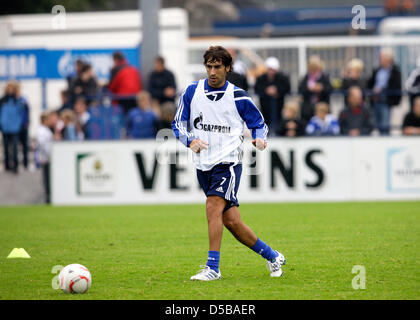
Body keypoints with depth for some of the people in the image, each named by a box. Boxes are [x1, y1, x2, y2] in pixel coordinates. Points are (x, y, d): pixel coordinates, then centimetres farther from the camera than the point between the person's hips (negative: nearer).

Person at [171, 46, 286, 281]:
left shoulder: (238, 97, -1)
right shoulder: (192, 92, 6)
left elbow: (259, 123, 10)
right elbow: (178, 123, 10)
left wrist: (259, 138, -11)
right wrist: (190, 140, -9)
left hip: (228, 162, -4)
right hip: (203, 165, 4)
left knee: (213, 206, -23)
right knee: (231, 222, 5)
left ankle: (213, 268, -21)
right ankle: (273, 257, 21)